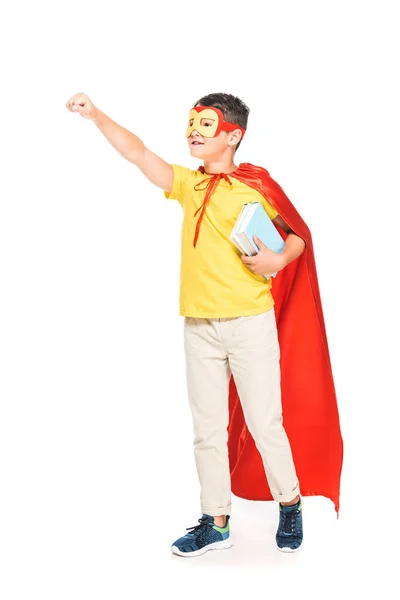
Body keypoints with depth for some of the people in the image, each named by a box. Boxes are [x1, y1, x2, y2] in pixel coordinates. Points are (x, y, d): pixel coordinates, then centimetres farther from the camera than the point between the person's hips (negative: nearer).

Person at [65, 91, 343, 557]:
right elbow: (139, 154, 1)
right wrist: (97, 115, -10)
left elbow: (299, 235, 3)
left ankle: (290, 505, 24)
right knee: (207, 427, 9)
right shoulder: (188, 184, 10)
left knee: (263, 422, 2)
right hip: (199, 326, 5)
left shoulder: (256, 184, -4)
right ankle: (216, 522, 21)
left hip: (250, 322, -5)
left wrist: (278, 260, -17)